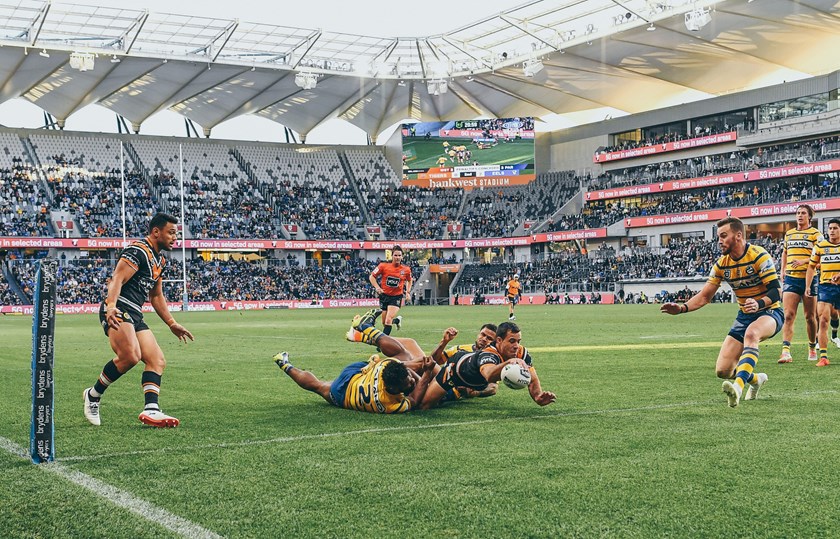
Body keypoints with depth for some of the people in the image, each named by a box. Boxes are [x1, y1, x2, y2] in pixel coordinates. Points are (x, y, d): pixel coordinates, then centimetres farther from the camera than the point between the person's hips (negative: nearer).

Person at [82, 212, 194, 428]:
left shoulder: (159, 260, 22)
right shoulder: (138, 251, -7)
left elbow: (156, 296, 32)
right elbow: (117, 279, -19)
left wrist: (172, 324, 32)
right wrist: (111, 307, -35)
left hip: (135, 316, 10)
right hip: (118, 310, -10)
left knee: (157, 361, -2)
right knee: (130, 356, -27)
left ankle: (151, 410, -13)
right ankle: (93, 395, -8)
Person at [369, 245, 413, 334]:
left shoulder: (406, 269, -4)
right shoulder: (383, 266, -9)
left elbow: (409, 280, 17)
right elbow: (371, 277, 0)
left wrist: (408, 292, 5)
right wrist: (377, 287, -13)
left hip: (397, 297, -2)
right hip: (384, 295, 2)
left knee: (388, 320, -19)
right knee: (384, 323, 13)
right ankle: (397, 320, 46)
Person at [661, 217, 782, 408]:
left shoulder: (758, 256, -17)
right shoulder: (722, 264, 0)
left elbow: (776, 290, -21)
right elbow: (705, 295, 4)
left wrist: (759, 303, -41)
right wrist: (682, 308, -13)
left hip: (769, 312, -6)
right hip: (745, 316, 6)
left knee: (751, 334, -42)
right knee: (722, 370, -4)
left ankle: (738, 386, -53)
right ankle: (755, 379, 28)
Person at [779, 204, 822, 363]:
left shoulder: (815, 234, 1)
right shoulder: (788, 234, 15)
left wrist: (804, 261, -21)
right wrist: (783, 271, 15)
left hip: (809, 278, -3)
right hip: (791, 278, 3)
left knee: (810, 317, 8)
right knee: (788, 315, -10)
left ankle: (812, 348, 26)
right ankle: (786, 351, -18)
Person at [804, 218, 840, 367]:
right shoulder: (820, 246, 7)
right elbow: (812, 266, 13)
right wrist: (808, 286, 7)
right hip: (825, 286, 0)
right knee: (823, 320, -11)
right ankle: (823, 356, -10)